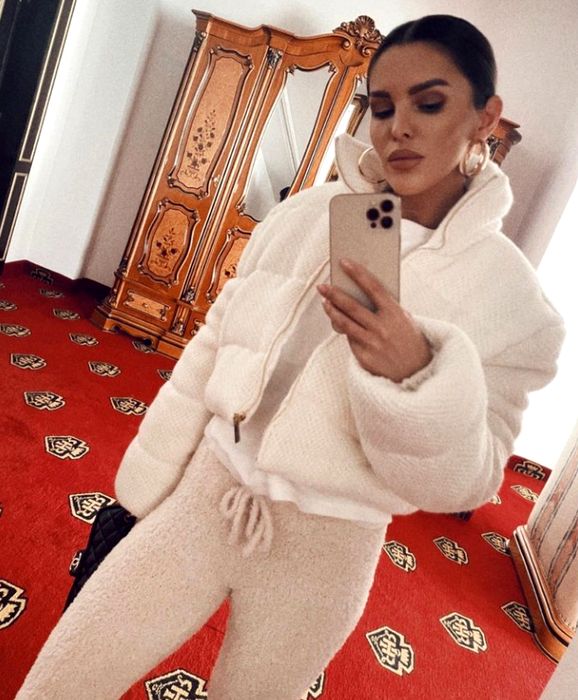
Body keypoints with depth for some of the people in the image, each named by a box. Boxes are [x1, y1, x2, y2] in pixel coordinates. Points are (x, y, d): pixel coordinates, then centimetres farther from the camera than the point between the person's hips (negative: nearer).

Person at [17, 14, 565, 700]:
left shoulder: (511, 297, -9)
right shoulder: (305, 214, -3)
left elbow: (461, 483, -7)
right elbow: (209, 351, 3)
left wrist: (418, 375, -27)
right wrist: (146, 483, 9)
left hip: (322, 551, -1)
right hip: (205, 497, 2)